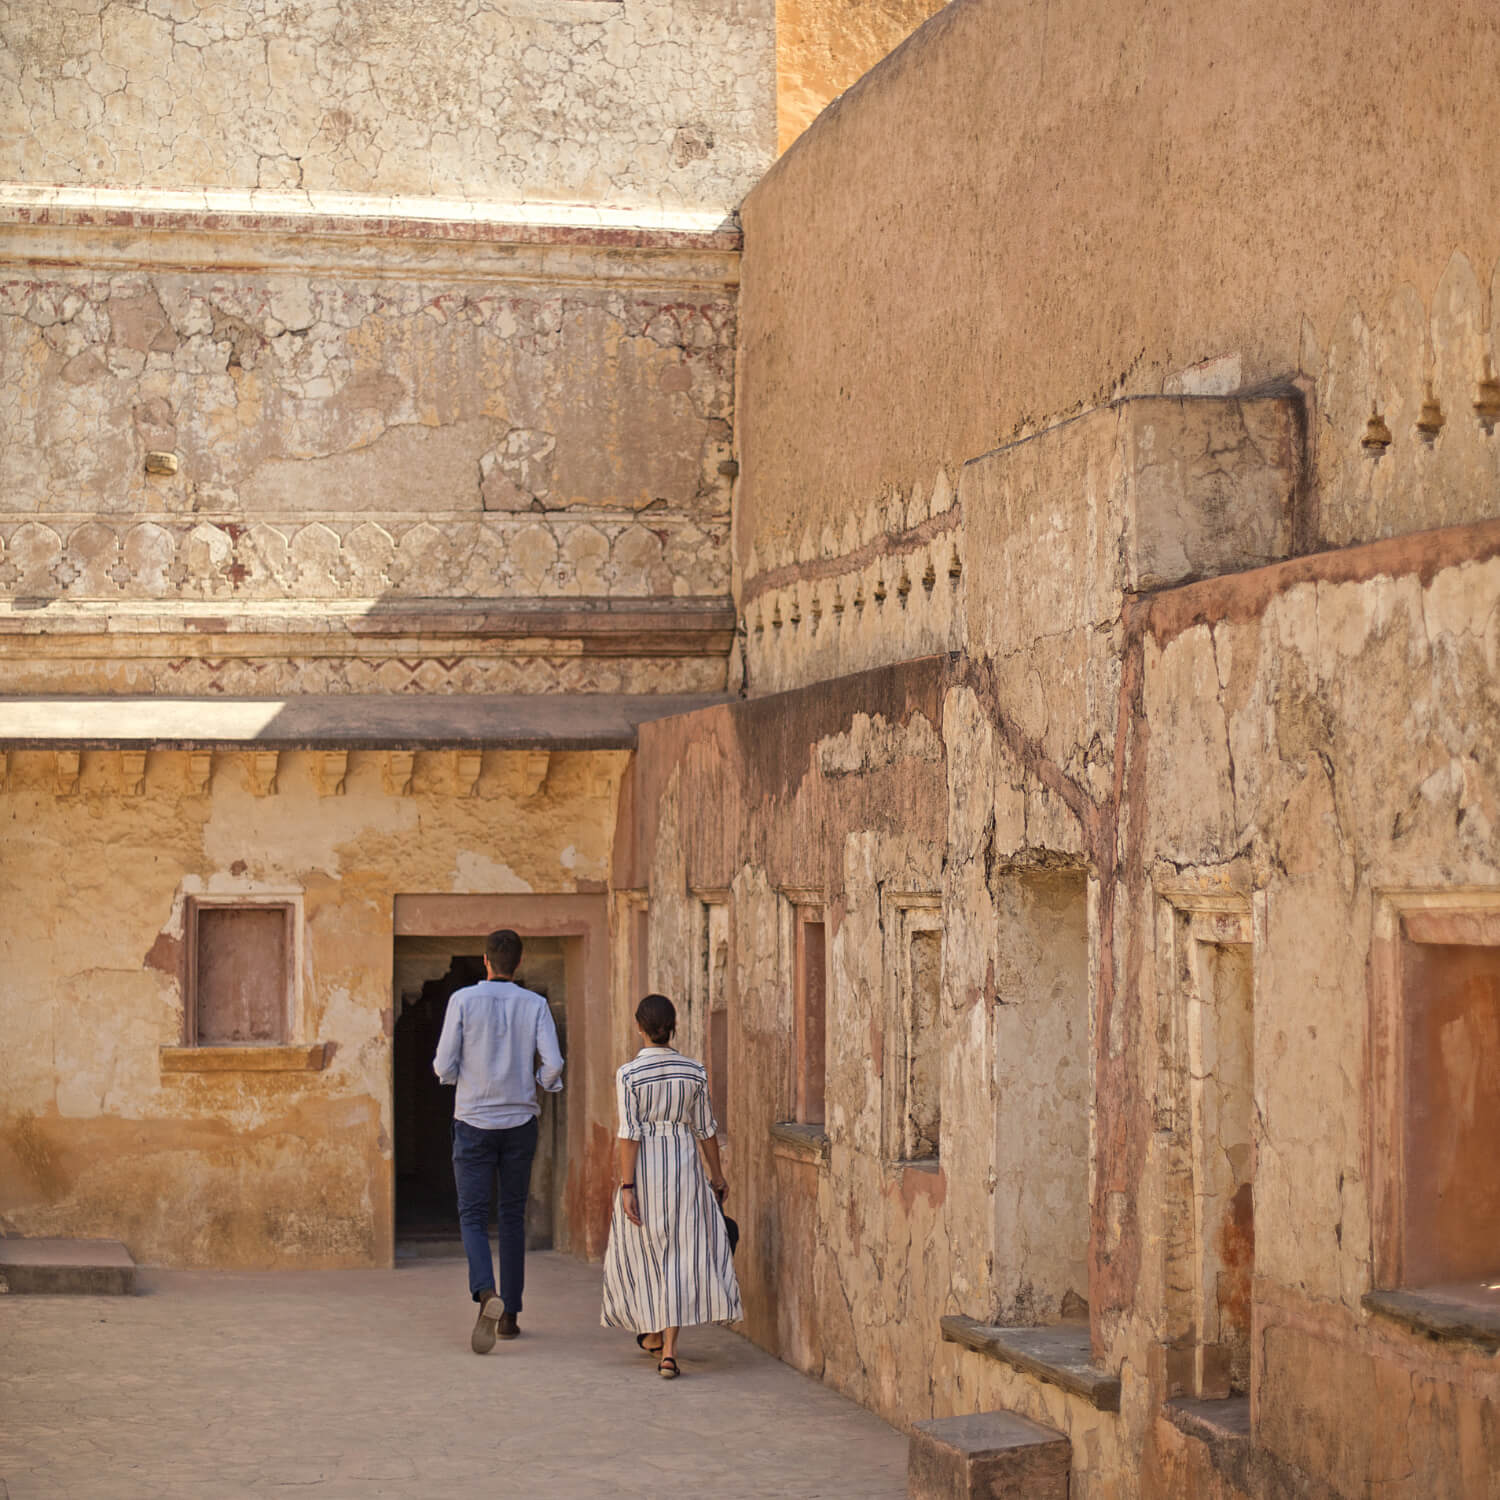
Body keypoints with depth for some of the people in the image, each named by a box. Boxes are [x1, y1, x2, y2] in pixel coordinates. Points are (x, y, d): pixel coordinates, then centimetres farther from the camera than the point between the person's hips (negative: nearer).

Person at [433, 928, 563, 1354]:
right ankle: (509, 1313, 14)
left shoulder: (463, 1000, -6)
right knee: (513, 1217, 13)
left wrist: (446, 1068, 16)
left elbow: (444, 1067, -8)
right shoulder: (535, 1005, -2)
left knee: (473, 1217, 0)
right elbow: (553, 1063, -11)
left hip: (474, 1122, -2)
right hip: (519, 1122, 2)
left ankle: (486, 1294, -27)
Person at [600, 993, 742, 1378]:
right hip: (684, 1162, 1)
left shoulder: (629, 1074, -9)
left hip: (644, 1165, -1)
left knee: (644, 1247, 17)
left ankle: (654, 1332, 33)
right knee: (681, 1252, 2)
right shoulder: (694, 1072, -1)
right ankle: (668, 1349, -7)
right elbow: (705, 1128, 5)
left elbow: (629, 1133, -13)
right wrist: (717, 1174, 16)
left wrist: (627, 1186, -11)